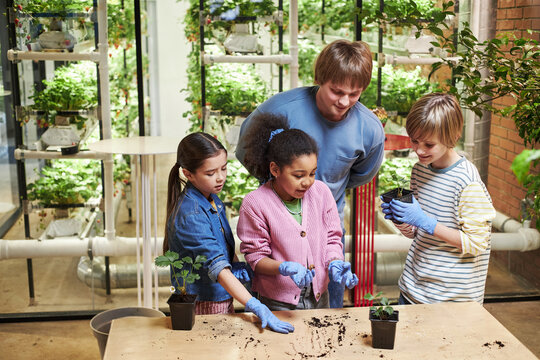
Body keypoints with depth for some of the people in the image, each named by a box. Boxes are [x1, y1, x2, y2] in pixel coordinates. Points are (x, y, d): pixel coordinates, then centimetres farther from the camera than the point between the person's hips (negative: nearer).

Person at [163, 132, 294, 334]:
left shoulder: (213, 199, 3)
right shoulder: (190, 214, -24)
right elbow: (216, 267, -31)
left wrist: (236, 266, -3)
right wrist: (256, 307, -36)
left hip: (224, 297, 8)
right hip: (202, 304, -8)